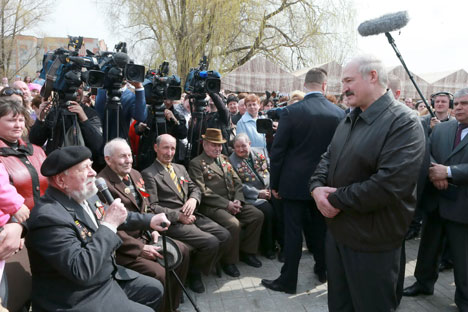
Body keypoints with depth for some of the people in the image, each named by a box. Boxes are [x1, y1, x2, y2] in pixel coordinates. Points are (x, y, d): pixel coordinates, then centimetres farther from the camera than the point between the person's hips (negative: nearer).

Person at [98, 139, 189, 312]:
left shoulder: (135, 174, 8)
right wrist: (141, 248, -22)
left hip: (144, 235, 9)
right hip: (124, 246, -9)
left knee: (182, 250, 8)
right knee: (160, 274, -23)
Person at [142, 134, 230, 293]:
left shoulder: (180, 168, 20)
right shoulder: (149, 174, -4)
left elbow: (195, 188, 18)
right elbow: (152, 207, -10)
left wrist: (193, 199, -6)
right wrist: (178, 215, -17)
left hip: (192, 216, 8)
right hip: (172, 222, -7)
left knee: (224, 235, -8)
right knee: (211, 242, -22)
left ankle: (199, 267, 11)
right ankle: (194, 272, 6)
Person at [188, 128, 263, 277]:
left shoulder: (224, 159, 19)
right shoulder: (196, 163, -3)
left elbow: (237, 182, 15)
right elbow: (203, 192, -12)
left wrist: (237, 200, -4)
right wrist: (226, 204, -16)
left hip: (232, 202, 7)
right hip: (212, 206, -7)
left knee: (258, 215, -9)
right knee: (233, 224, -30)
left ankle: (247, 252, 9)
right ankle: (228, 262, -6)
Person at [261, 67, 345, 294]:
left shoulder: (291, 112, -13)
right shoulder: (339, 113, -4)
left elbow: (278, 151, -11)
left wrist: (274, 184, -1)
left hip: (295, 182, -3)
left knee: (293, 231, 4)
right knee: (321, 227, 19)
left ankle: (288, 280, 14)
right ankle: (322, 270, 36)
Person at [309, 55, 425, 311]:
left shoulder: (403, 123, -18)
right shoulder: (349, 119, 11)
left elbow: (390, 184, -29)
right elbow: (328, 158, 12)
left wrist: (336, 200, -21)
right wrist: (317, 187, -10)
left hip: (372, 242, -8)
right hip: (337, 229, 8)